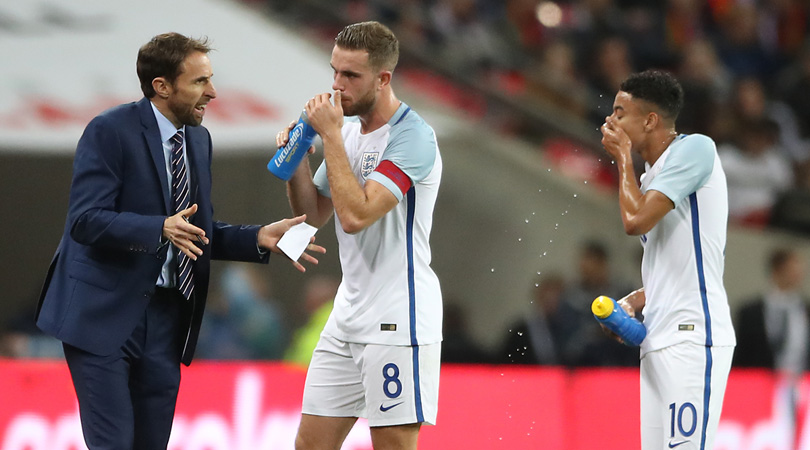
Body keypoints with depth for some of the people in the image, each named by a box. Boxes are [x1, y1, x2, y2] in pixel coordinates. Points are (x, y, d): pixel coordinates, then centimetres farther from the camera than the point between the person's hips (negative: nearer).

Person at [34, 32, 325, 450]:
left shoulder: (198, 140, 13)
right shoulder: (109, 131, -11)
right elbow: (85, 220, -20)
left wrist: (259, 238, 1)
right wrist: (161, 228, -34)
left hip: (165, 318, 7)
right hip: (105, 314, -7)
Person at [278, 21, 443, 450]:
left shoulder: (413, 136, -15)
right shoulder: (348, 128, 12)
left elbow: (355, 214, -25)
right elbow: (314, 214, 20)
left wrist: (330, 135, -18)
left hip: (396, 319, -8)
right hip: (348, 314, 8)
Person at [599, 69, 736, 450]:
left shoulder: (694, 149, -5)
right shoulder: (650, 177, 22)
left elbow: (636, 220, -14)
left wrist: (623, 158, 1)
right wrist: (632, 303, 10)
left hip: (692, 337, -9)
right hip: (657, 342, 9)